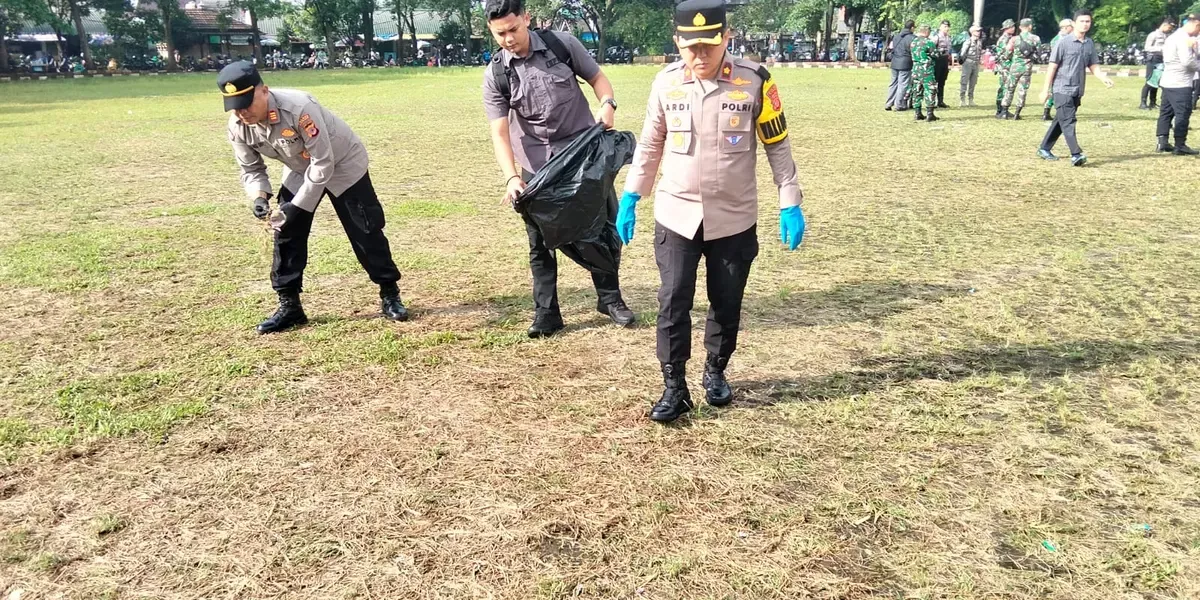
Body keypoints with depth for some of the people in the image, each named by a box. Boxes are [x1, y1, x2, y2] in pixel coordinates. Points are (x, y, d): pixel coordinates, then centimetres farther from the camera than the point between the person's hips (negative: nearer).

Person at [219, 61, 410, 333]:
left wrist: (296, 206, -32)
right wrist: (259, 196, -24)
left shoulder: (298, 107, -38)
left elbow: (323, 163, -32)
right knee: (286, 232, 1)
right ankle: (289, 306, 11)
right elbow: (251, 168, -2)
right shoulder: (238, 126, -18)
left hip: (342, 164, -6)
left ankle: (390, 295, 12)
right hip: (299, 171, 6)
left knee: (365, 231, -2)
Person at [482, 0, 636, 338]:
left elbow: (596, 77, 3)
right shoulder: (495, 75, -9)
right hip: (537, 166, 0)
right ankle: (546, 314, 18)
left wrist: (607, 103, -19)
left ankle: (610, 298, 28)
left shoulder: (562, 45, -8)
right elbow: (499, 133, -14)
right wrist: (511, 177, -28)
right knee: (541, 243, 6)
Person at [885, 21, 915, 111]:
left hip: (894, 63, 6)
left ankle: (888, 104, 11)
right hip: (905, 64, -6)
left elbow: (890, 47, 17)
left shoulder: (896, 36, 10)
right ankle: (899, 105, 0)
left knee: (893, 83, 12)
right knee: (903, 84, 0)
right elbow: (913, 51, -13)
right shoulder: (911, 38, -11)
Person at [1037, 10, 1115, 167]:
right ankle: (1076, 155, -19)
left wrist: (1104, 78, -9)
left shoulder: (1090, 44, 9)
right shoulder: (1064, 43, -7)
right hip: (1063, 89, -6)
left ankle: (1044, 149, 23)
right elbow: (1053, 66, -6)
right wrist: (1045, 89, -7)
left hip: (1078, 91, 6)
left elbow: (1094, 66, 10)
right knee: (1068, 122, -12)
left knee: (1061, 121, 12)